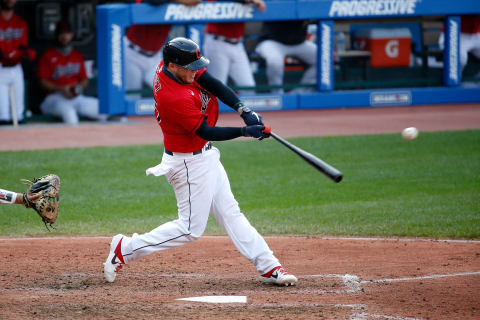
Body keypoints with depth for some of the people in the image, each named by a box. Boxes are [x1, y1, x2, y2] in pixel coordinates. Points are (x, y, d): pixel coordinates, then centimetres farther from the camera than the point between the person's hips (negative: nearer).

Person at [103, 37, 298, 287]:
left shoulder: (170, 67, -8)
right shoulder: (174, 98, -33)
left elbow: (211, 84, -9)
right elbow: (207, 132, -24)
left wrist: (243, 110, -20)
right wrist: (245, 132, -25)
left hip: (204, 156, 10)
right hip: (190, 163, -10)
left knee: (230, 214, 12)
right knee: (190, 228, 2)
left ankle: (268, 266, 17)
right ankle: (124, 249, 11)